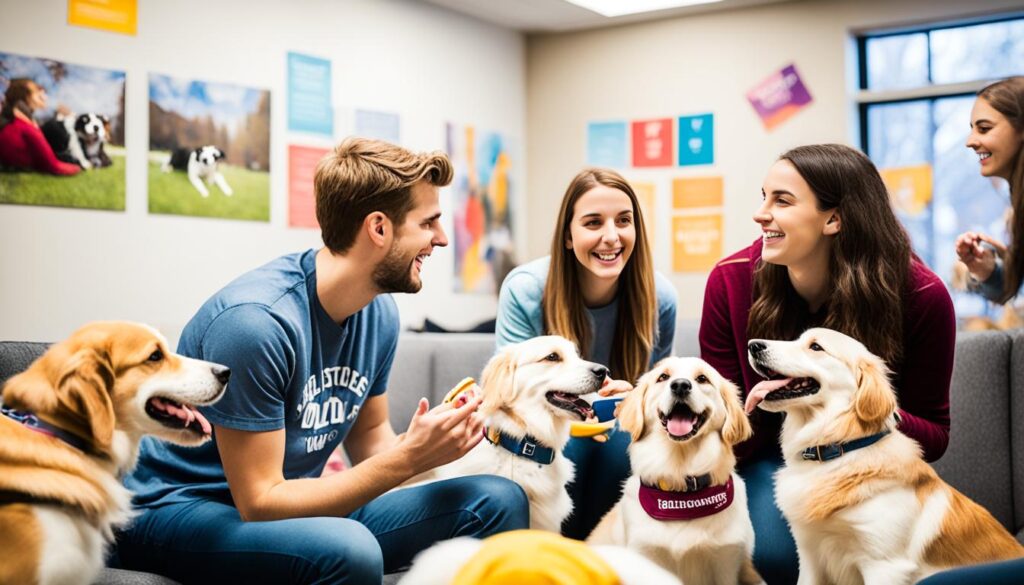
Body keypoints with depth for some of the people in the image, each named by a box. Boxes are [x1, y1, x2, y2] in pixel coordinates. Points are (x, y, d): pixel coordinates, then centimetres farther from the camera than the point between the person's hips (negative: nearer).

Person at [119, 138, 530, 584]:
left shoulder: (379, 312, -1)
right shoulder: (256, 320, -26)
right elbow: (259, 502, -23)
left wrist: (429, 444, -13)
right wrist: (407, 459, -26)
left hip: (293, 504, 7)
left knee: (498, 501, -4)